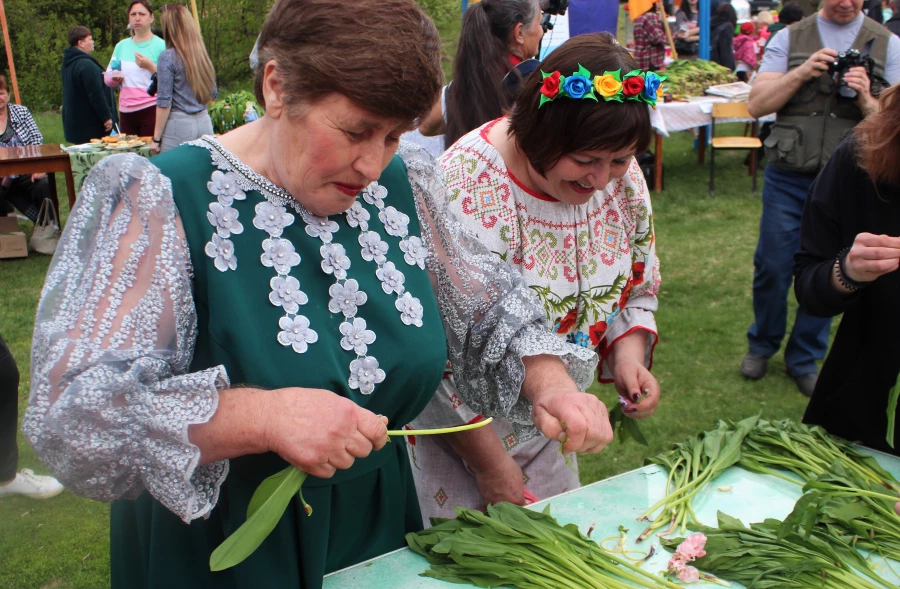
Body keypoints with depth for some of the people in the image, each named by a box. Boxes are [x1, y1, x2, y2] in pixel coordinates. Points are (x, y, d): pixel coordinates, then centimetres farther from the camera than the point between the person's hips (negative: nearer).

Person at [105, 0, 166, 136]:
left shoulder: (161, 45, -3)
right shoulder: (121, 46, 13)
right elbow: (107, 79, 17)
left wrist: (150, 66, -19)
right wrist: (114, 78, -4)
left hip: (151, 110, -5)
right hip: (126, 112, 5)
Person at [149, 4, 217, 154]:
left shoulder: (168, 57, -9)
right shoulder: (203, 54, 9)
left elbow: (164, 102, -12)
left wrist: (156, 138, -7)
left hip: (179, 124, -6)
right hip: (204, 123, 6)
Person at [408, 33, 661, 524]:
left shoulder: (622, 178, -8)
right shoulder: (467, 190, -28)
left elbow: (636, 294, 7)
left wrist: (627, 358, -13)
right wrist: (491, 465, -17)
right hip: (454, 430, -5)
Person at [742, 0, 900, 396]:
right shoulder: (790, 38, 4)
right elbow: (757, 104, -3)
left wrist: (865, 99, -19)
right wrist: (802, 73, -16)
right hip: (788, 174, 0)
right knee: (772, 266, 6)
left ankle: (805, 359, 26)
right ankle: (762, 345, 30)